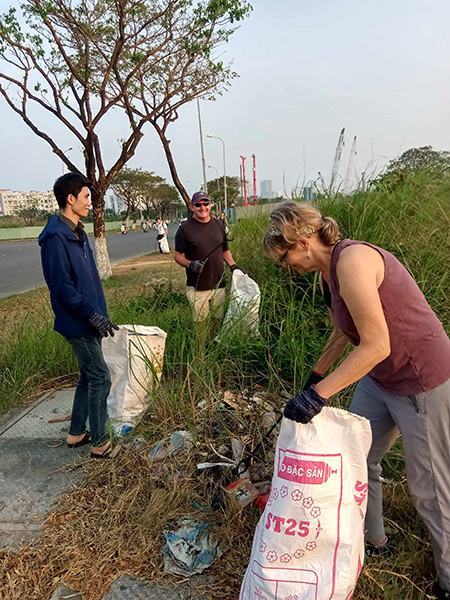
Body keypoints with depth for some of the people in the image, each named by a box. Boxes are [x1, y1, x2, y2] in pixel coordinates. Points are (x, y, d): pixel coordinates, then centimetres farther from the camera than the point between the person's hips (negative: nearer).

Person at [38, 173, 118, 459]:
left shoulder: (78, 232, 11)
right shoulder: (55, 236, -18)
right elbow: (62, 286, -22)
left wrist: (100, 314, 16)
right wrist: (93, 316, -21)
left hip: (89, 320, 10)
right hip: (77, 323, -10)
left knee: (88, 376, 18)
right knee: (101, 378, -2)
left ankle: (77, 433, 33)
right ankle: (99, 443, 13)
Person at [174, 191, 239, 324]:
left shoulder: (219, 224, 10)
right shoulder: (185, 228, -5)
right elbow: (178, 256, -2)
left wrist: (233, 266, 6)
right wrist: (190, 264, -21)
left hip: (219, 284, 4)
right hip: (197, 287, -4)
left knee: (220, 320, 12)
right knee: (200, 323, 1)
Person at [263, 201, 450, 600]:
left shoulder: (351, 261, -27)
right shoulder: (328, 271, 2)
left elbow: (376, 345, -28)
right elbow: (343, 331, 14)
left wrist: (318, 394, -26)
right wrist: (315, 377, 19)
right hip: (379, 379, 9)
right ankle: (372, 541, 43)